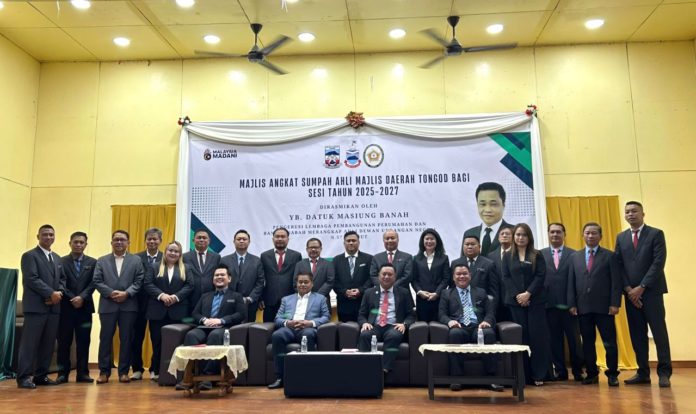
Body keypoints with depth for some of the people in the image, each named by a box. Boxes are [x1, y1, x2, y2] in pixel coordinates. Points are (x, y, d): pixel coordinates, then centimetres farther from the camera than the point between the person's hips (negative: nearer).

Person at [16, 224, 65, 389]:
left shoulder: (57, 258, 20)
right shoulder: (29, 255, -2)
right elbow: (31, 279, -13)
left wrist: (59, 293, -3)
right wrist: (51, 293, -15)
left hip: (53, 306, 7)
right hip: (36, 306, -7)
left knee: (48, 343, 7)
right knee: (30, 342, -5)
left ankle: (41, 375, 13)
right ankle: (24, 377, 0)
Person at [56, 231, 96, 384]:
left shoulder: (93, 262, 9)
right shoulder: (61, 261, 5)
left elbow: (93, 284, 0)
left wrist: (82, 297, -14)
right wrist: (72, 299, -12)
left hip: (84, 307, 1)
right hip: (66, 307, -1)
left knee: (83, 342, 3)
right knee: (64, 341, 3)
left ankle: (82, 373, 8)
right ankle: (63, 373, 11)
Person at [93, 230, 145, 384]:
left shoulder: (136, 260, 10)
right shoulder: (102, 261, 13)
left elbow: (139, 281, 1)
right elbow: (97, 281, 3)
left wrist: (126, 293, -13)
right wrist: (111, 293, -12)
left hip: (129, 305, 0)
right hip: (108, 305, 1)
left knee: (126, 339, 3)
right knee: (105, 338, 3)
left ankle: (124, 372, 10)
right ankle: (104, 371, 11)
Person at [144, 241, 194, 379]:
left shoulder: (186, 269, 12)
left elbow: (189, 286, 2)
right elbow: (148, 284, -1)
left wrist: (176, 297, -13)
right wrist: (161, 295, -15)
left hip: (177, 312, 0)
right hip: (158, 311, 0)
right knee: (157, 341, 2)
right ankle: (155, 370, 12)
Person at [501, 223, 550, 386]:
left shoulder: (537, 256, 5)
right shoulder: (507, 256, 10)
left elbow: (540, 276, -4)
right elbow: (506, 277, 3)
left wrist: (528, 293, -14)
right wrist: (517, 295, -10)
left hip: (535, 300, -1)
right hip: (515, 301, 1)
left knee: (537, 336, -3)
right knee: (521, 336, 1)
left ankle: (539, 374, 5)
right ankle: (524, 374, 7)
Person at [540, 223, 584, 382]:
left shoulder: (573, 254, 4)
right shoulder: (540, 254, 6)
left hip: (569, 304, -1)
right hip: (550, 304, 1)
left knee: (574, 339, 6)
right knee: (555, 339, 7)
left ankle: (578, 371, 19)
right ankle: (560, 371, 18)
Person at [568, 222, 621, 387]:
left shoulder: (609, 256, 4)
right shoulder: (575, 257, 12)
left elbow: (616, 282, -2)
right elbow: (571, 282, 9)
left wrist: (615, 303, -10)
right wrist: (572, 304, 1)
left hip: (604, 306, -2)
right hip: (583, 307, 3)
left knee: (610, 342, 1)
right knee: (587, 342, 8)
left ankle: (612, 374, 13)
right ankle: (591, 373, 17)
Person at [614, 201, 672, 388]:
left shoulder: (656, 234, 0)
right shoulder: (621, 237, 13)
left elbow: (658, 263, -9)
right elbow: (618, 266, 8)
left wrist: (641, 287, -14)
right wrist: (628, 289, -5)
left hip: (651, 291, -4)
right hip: (631, 293, 4)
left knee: (659, 332, -3)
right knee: (637, 335, 5)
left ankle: (664, 373, 4)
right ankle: (643, 373, 11)